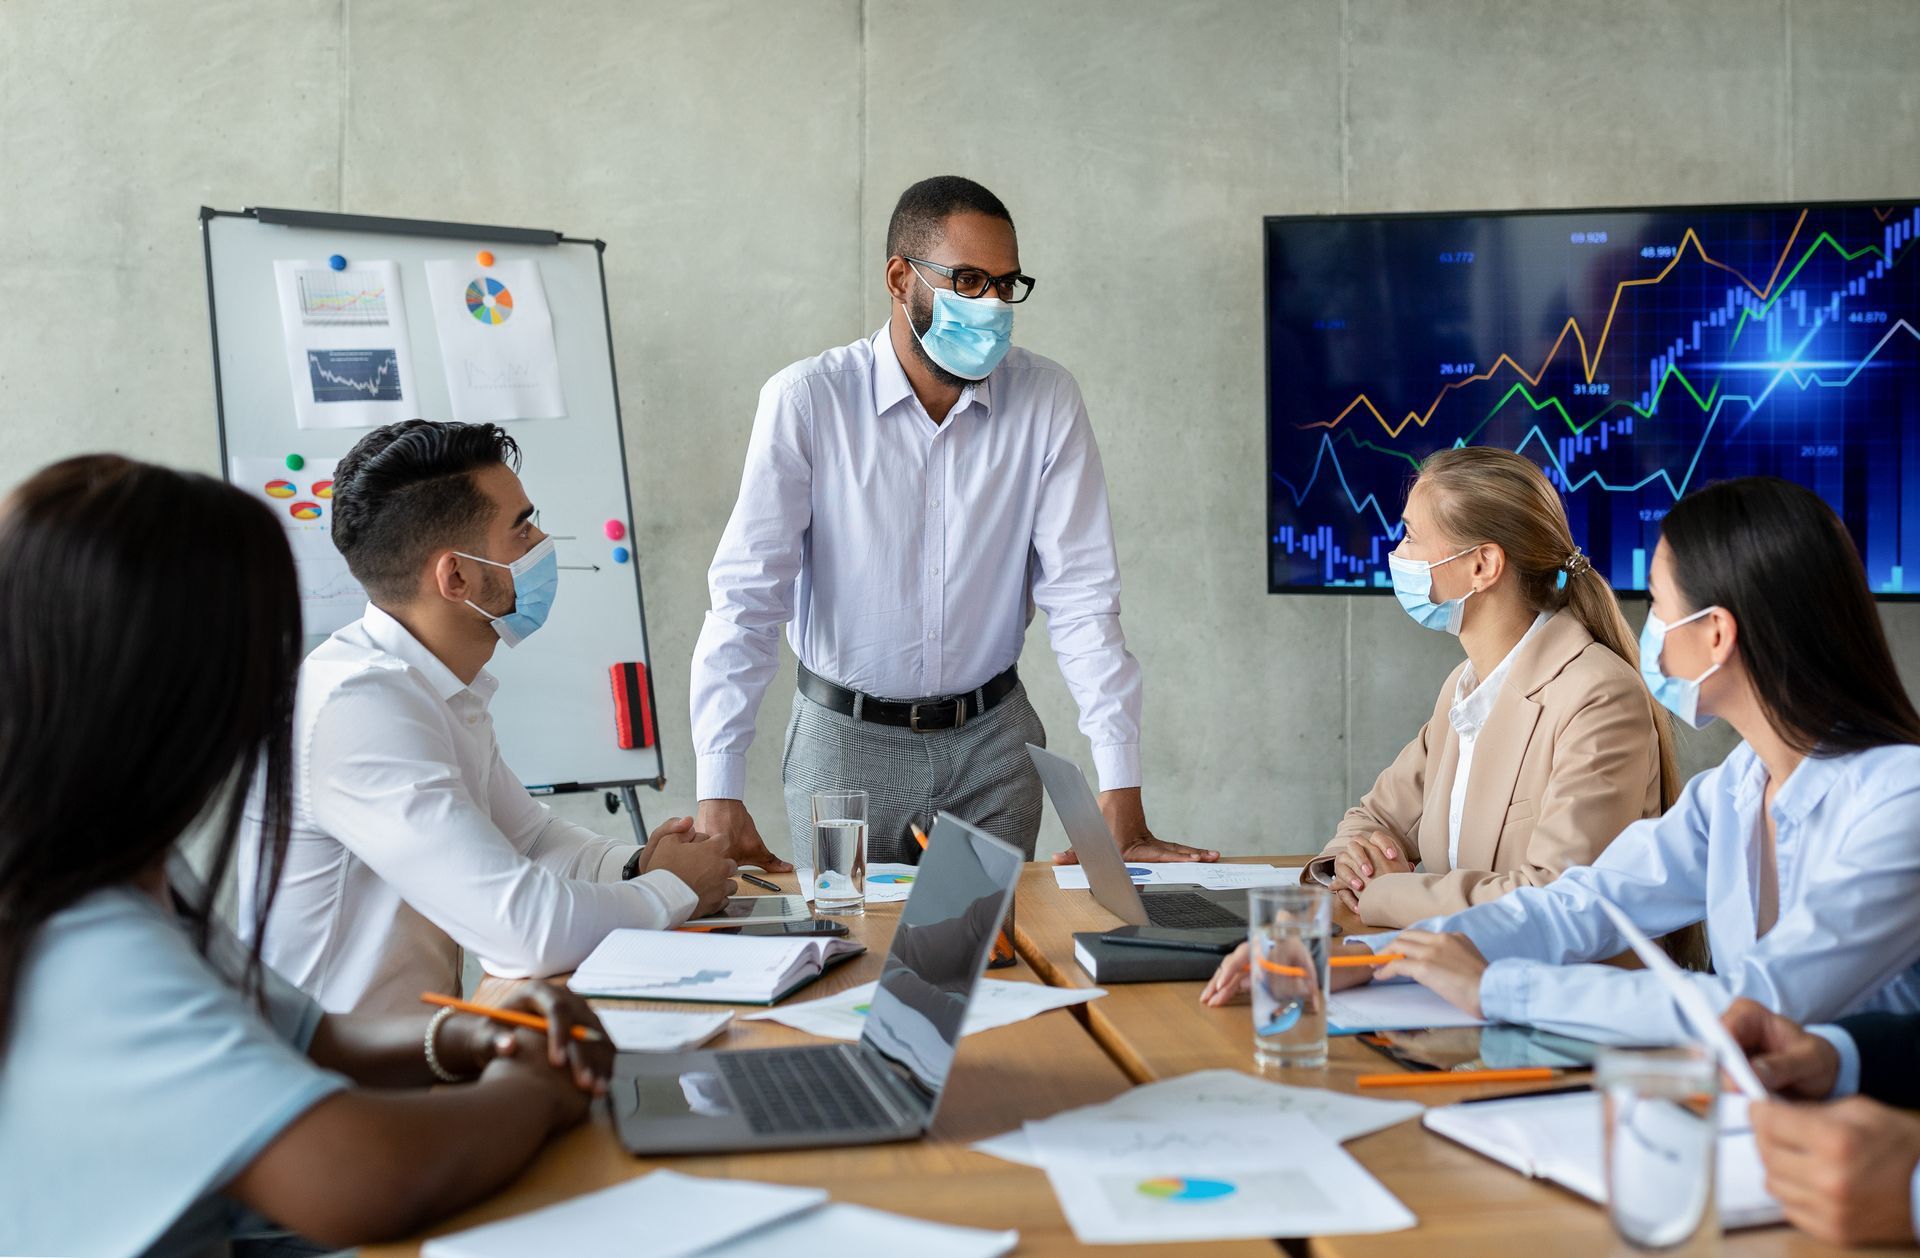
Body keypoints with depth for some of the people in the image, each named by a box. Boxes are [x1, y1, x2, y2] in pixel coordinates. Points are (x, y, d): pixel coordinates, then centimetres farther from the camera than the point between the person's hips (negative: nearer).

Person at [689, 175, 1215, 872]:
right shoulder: (806, 402, -13)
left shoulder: (1047, 400, -8)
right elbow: (747, 597, -16)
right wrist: (720, 796, -24)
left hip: (992, 737, 2)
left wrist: (1121, 798, -16)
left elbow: (1081, 595, -10)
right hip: (845, 739, -2)